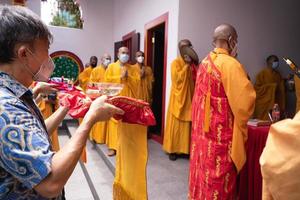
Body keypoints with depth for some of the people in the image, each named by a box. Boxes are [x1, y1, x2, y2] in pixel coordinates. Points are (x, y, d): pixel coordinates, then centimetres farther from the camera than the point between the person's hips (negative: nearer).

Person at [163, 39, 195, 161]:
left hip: (190, 98, 5)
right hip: (178, 98, -5)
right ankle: (173, 149, 12)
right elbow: (177, 78, -18)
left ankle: (186, 148, 19)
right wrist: (187, 65, -16)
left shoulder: (193, 63, 12)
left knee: (188, 124, 8)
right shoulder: (176, 62, -3)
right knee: (176, 124, 2)